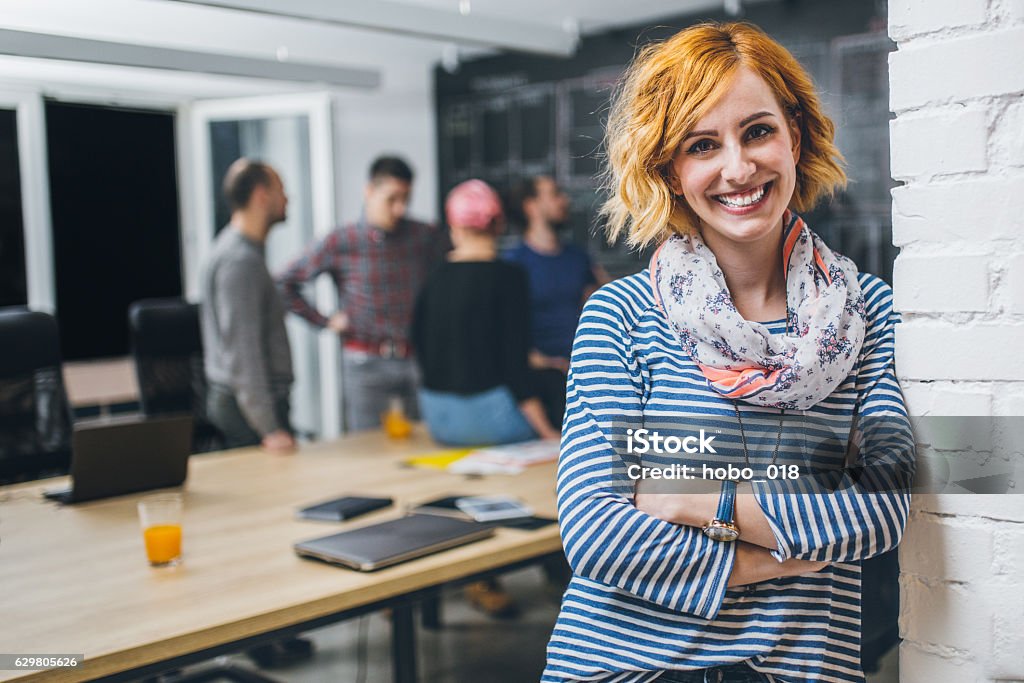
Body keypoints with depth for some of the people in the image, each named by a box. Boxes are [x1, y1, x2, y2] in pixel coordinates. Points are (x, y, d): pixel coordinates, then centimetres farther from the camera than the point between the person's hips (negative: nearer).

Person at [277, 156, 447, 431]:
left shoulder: (426, 237, 3)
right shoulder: (340, 244, -4)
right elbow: (285, 283, 1)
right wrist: (324, 321, -2)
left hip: (419, 359, 2)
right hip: (366, 364, -2)